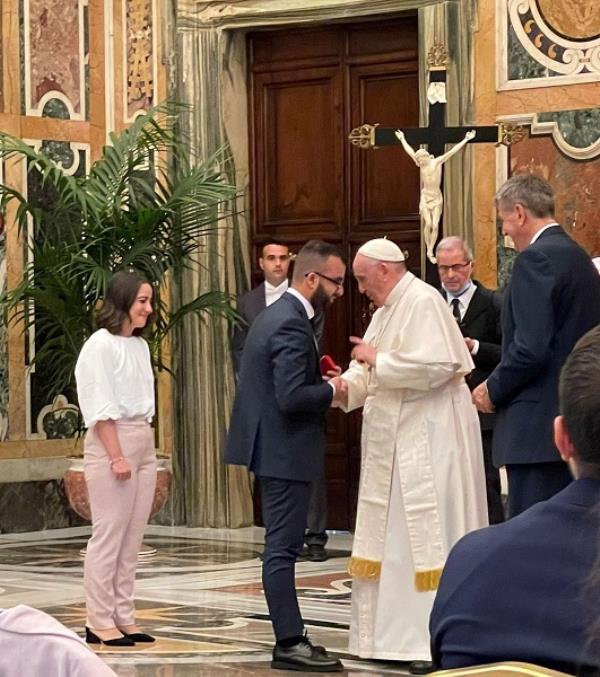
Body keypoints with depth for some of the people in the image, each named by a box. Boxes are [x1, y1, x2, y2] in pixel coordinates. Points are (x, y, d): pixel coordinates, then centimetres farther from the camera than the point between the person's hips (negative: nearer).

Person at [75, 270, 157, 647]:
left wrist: (145, 447, 10)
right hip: (111, 442, -8)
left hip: (144, 442, 8)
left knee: (132, 538, 8)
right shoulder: (101, 345, -10)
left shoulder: (140, 346, 13)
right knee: (109, 535, -6)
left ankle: (124, 618, 13)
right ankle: (99, 623, -2)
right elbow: (101, 407, -14)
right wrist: (117, 456, -17)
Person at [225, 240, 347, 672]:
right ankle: (290, 644, -5)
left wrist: (323, 383, 8)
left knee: (282, 546, 14)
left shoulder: (277, 314, 13)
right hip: (286, 450, -11)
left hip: (275, 446, 11)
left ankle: (290, 637, 21)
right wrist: (332, 391, -12)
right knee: (284, 548, -7)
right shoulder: (292, 325, -20)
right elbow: (291, 396, -27)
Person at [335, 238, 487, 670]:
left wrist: (378, 359, -16)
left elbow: (436, 365, -25)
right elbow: (370, 374, 18)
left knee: (429, 534, -8)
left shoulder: (423, 302, -14)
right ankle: (396, 633, 17)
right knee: (393, 534, 11)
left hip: (428, 441, -10)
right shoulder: (389, 309, 15)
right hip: (396, 443, 10)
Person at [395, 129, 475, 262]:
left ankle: (430, 252, 2)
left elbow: (452, 151, -11)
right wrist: (402, 139, 25)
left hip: (437, 197, -1)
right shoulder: (421, 165, 2)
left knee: (435, 225, -6)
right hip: (425, 196, 1)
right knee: (428, 224, -12)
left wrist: (465, 140, -14)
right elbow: (410, 151, 15)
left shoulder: (437, 162, -6)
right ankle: (429, 251, -1)